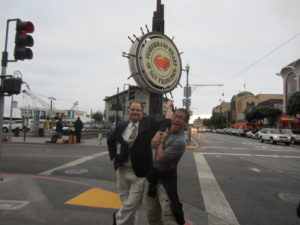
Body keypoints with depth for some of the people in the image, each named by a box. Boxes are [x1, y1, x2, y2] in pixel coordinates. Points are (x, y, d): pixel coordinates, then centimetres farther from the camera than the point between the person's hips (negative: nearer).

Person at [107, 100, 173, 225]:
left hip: (140, 173, -3)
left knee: (132, 205, -1)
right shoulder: (121, 125, 5)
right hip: (122, 171, 3)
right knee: (126, 203, 14)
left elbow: (167, 122, -6)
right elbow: (110, 139, 21)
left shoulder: (148, 122, -3)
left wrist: (169, 106, 3)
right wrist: (113, 156, 12)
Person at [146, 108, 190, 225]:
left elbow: (159, 158, -24)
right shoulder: (167, 131, 3)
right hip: (153, 176, 8)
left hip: (165, 180, -8)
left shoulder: (180, 141, -23)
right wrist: (159, 141, -4)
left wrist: (162, 141, -12)